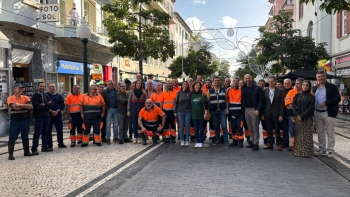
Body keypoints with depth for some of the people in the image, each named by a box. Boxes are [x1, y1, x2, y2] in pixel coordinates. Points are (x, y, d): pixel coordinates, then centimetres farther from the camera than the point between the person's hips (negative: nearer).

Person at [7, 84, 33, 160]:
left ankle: (26, 152, 24)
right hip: (15, 121, -4)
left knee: (25, 137, 14)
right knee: (12, 138, 0)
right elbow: (15, 107, -21)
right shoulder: (10, 98, -5)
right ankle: (10, 155, 6)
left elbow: (30, 106, -12)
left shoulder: (26, 98, 4)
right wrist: (25, 106, -12)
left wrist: (20, 105, -21)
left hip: (25, 120, 4)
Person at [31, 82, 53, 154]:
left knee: (45, 132, 12)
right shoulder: (34, 96, -4)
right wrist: (47, 105, -7)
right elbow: (37, 106, -16)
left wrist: (44, 105, -13)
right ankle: (34, 149, -1)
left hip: (46, 116, 6)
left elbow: (51, 103, 2)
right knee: (37, 133, -5)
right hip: (39, 117, -6)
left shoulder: (46, 96, 14)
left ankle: (44, 147, 21)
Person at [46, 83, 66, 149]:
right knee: (48, 131, 1)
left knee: (60, 130, 6)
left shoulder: (59, 96, 11)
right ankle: (49, 145, 10)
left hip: (58, 114, 2)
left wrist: (57, 111, -11)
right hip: (49, 115, -2)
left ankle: (61, 143, 17)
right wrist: (51, 111, -16)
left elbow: (62, 105, 3)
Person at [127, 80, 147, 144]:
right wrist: (128, 110, 0)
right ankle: (135, 137, 10)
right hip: (133, 109, 0)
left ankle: (139, 137, 8)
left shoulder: (143, 92, 3)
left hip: (141, 109, 0)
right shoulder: (132, 91, 3)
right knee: (134, 124, 3)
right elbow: (129, 101, 4)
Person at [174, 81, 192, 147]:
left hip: (188, 112, -1)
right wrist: (175, 111, 3)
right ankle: (182, 141, 11)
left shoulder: (190, 93, 3)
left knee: (187, 126, 2)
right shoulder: (179, 93, 6)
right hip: (180, 112, 1)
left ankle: (187, 141, 9)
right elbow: (176, 102, 7)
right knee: (181, 126, 4)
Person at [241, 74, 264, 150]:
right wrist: (243, 109, 2)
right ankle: (253, 142, 22)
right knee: (250, 128, 12)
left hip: (254, 109, -5)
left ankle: (256, 144, 4)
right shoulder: (243, 88, 9)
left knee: (255, 128, -2)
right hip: (246, 110, 5)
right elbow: (242, 99, 13)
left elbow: (261, 100, -10)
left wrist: (258, 110, -18)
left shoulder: (257, 88, -6)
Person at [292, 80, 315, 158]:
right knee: (298, 135, 4)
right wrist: (297, 115, -8)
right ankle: (298, 151, 11)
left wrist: (302, 116, -13)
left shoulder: (311, 96, 0)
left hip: (308, 119, -2)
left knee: (307, 136, -1)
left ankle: (306, 152, 5)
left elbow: (311, 108, -7)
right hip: (298, 119, 2)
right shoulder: (297, 95, 8)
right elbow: (294, 105, 5)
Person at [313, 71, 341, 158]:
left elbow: (337, 98, -10)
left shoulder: (332, 87, -4)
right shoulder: (315, 88, 13)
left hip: (328, 113, -5)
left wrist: (325, 103, -19)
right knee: (320, 132, 12)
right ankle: (322, 149, 22)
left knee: (330, 133, 0)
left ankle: (330, 150, 9)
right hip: (317, 113, 6)